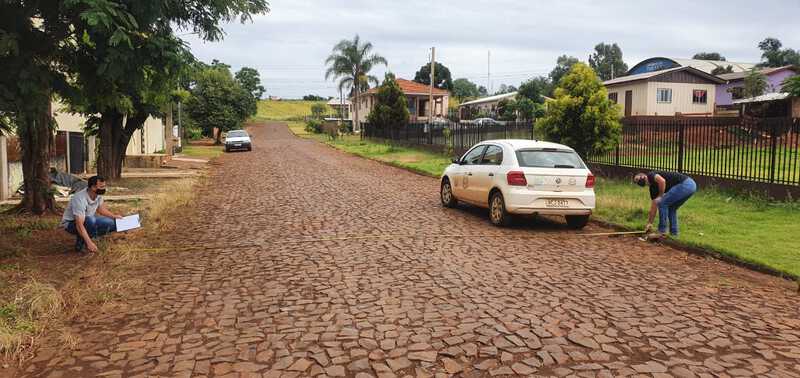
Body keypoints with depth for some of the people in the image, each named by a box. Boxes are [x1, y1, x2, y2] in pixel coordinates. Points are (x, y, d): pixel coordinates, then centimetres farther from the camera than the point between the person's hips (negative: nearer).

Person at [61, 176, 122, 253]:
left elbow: (101, 209, 12)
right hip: (71, 223, -8)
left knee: (112, 223, -9)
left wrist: (114, 216, -1)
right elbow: (79, 225, -40)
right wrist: (89, 243, -47)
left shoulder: (98, 194, -11)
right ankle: (80, 243, -14)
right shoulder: (80, 199, -34)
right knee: (91, 220, -38)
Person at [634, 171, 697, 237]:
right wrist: (649, 224, 30)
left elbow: (662, 181, -20)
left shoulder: (651, 175, 2)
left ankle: (662, 232, 5)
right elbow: (654, 207, 28)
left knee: (662, 203, -2)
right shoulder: (653, 188, 24)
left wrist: (660, 196, -5)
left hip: (685, 184, -9)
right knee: (671, 208, 22)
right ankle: (674, 233, 21)